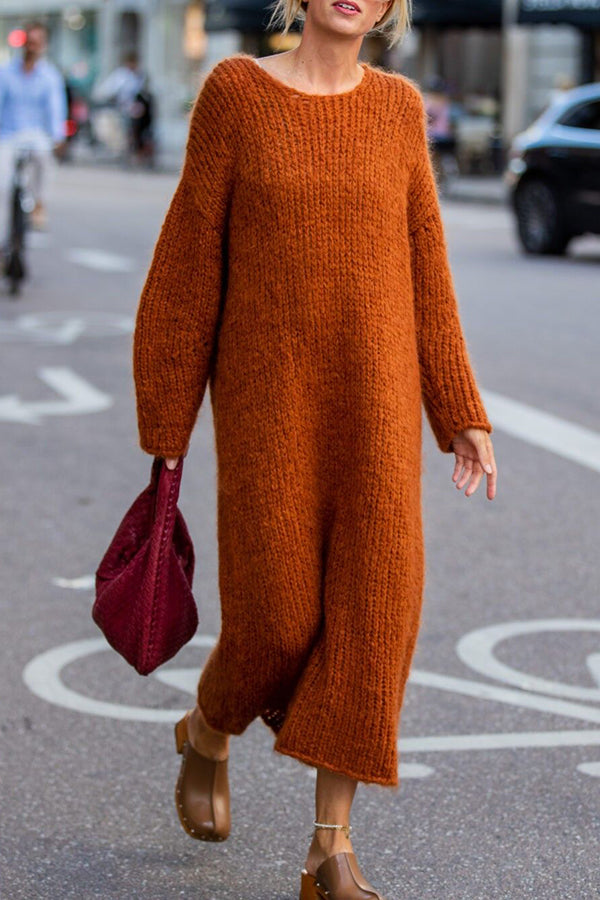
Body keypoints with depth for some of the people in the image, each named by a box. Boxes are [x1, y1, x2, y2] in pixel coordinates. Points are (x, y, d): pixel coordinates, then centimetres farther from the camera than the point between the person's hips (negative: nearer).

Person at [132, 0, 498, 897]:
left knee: (372, 609, -6)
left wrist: (461, 416, 6)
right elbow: (190, 261, -1)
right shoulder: (234, 91, -4)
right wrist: (167, 426, 0)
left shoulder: (397, 105, 6)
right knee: (276, 614, -1)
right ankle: (208, 733, 34)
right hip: (268, 400, -2)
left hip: (373, 401, 3)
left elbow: (422, 267, 9)